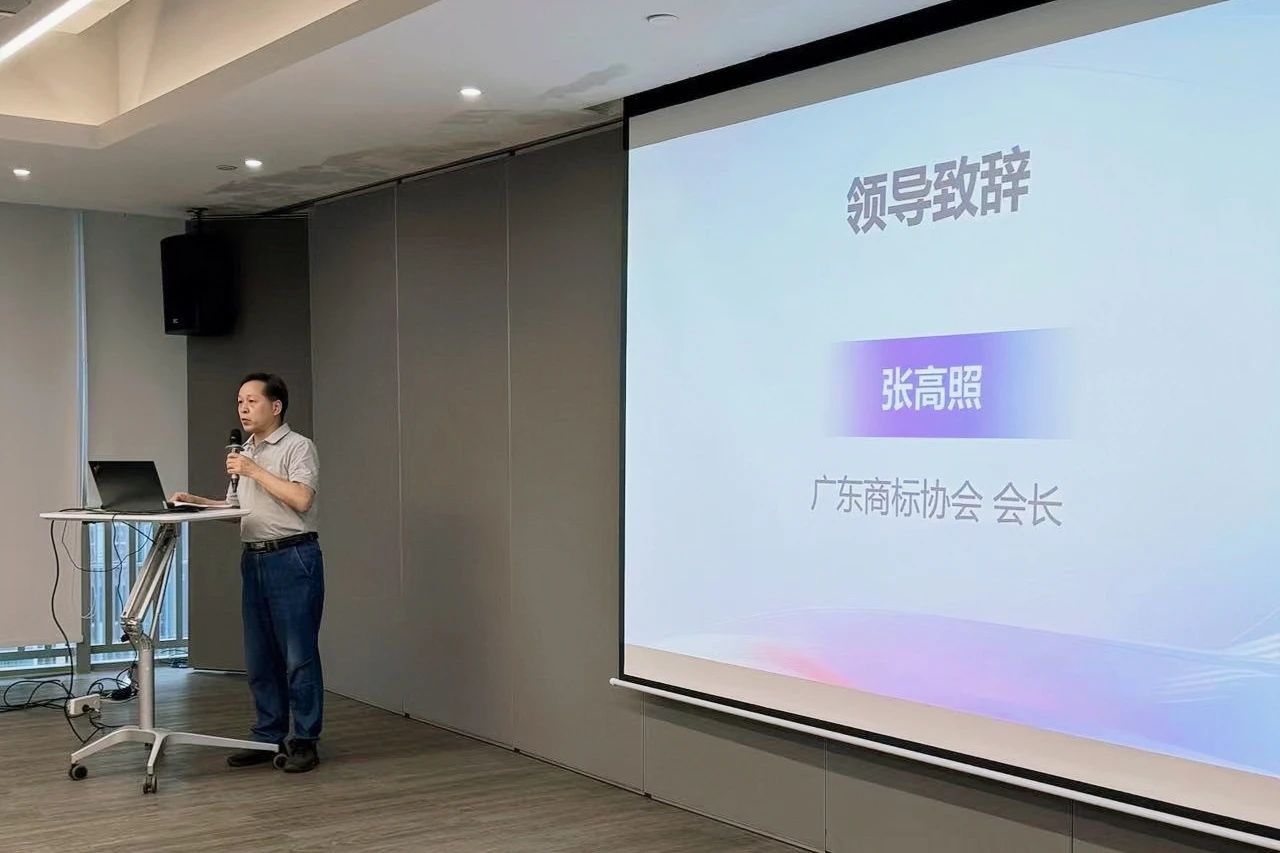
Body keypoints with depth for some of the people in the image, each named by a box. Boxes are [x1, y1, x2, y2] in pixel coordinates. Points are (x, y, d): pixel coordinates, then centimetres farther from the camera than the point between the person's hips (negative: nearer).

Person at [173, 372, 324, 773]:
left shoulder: (298, 446, -5)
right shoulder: (245, 454, 20)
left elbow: (301, 499, -19)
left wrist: (255, 471, -14)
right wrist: (194, 501, 10)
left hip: (293, 558, -8)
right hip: (254, 560, 8)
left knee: (298, 656, -5)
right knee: (260, 657, 10)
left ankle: (305, 742, 1)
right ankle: (268, 738, 18)